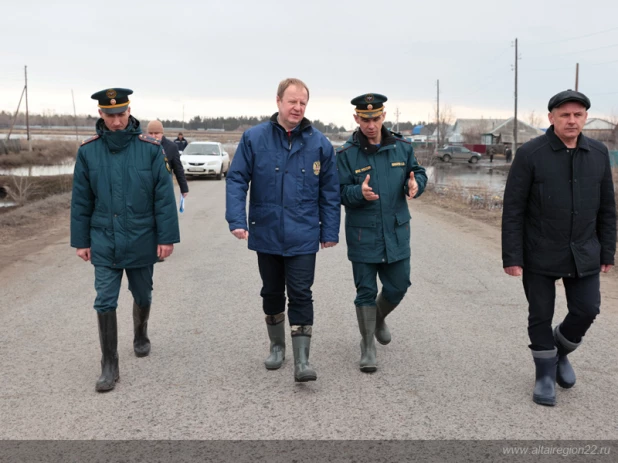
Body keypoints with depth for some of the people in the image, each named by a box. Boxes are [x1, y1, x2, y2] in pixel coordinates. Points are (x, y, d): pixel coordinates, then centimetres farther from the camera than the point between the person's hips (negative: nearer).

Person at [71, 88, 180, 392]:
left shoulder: (150, 148, -8)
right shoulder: (88, 151, -3)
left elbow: (164, 197, -6)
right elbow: (81, 201, 3)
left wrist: (166, 238, -8)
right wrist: (81, 241, 3)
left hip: (141, 242, 0)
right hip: (104, 243, 0)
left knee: (142, 296, 16)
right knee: (104, 302, -3)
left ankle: (141, 336, 45)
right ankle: (109, 366, 7)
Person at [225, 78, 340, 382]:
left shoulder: (319, 144, -2)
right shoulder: (254, 138, -5)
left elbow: (330, 192, 2)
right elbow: (236, 180, -5)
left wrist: (330, 231, 1)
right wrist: (237, 220, -16)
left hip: (303, 237, -1)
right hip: (266, 234, 1)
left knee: (300, 295, -2)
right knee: (272, 293, 16)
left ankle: (302, 360, 3)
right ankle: (277, 346, 35)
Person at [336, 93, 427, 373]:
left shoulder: (402, 147, 3)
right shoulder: (347, 154, -5)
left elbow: (418, 172, 10)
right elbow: (339, 192, -7)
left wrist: (415, 183, -15)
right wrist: (359, 193, -28)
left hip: (396, 233, 3)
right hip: (362, 236, -3)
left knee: (398, 287, 10)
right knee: (366, 292, 4)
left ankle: (379, 319, 43)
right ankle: (368, 348, 18)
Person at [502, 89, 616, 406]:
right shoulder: (530, 154, -10)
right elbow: (513, 209, -9)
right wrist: (512, 257, -12)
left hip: (583, 254, 3)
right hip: (539, 255, -3)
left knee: (586, 310, 4)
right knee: (541, 315, 7)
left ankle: (560, 351, 33)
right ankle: (545, 374, 26)